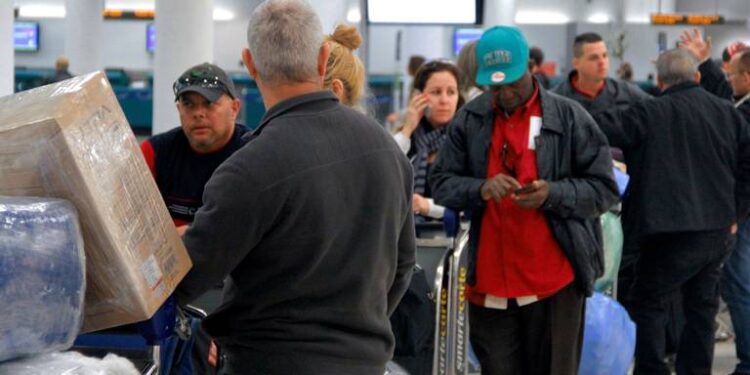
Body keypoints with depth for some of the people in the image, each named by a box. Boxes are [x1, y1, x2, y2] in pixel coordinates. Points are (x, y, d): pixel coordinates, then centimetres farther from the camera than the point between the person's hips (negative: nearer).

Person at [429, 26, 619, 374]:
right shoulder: (469, 119, 5)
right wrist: (480, 189, -14)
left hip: (554, 281, -2)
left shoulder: (569, 116, -2)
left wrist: (554, 194, -18)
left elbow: (604, 188, -1)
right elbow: (441, 183, 7)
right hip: (489, 282, 2)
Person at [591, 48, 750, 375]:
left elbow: (603, 127, -13)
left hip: (674, 231, -6)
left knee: (647, 303, 6)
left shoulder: (650, 113, -9)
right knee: (702, 308, 15)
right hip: (718, 231, 6)